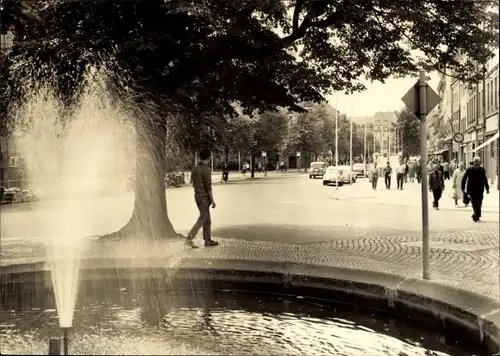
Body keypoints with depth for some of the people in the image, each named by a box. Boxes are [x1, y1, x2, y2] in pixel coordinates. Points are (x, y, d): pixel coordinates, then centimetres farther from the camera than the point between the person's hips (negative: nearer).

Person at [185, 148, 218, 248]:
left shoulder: (195, 168, 11)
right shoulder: (206, 169, -16)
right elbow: (208, 186, -18)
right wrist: (212, 200, -13)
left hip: (197, 196, 9)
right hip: (204, 197, -9)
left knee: (207, 219, 14)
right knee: (202, 219, -6)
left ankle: (208, 240, 17)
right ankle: (189, 238, -13)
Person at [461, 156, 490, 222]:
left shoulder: (469, 169, 0)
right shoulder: (482, 169, -7)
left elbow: (464, 179, -2)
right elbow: (485, 180, -8)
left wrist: (463, 188, 4)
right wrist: (487, 188, 0)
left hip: (471, 189, 3)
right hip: (479, 189, -2)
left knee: (474, 202, 16)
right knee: (478, 202, 6)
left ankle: (477, 215, 22)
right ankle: (476, 215, -6)